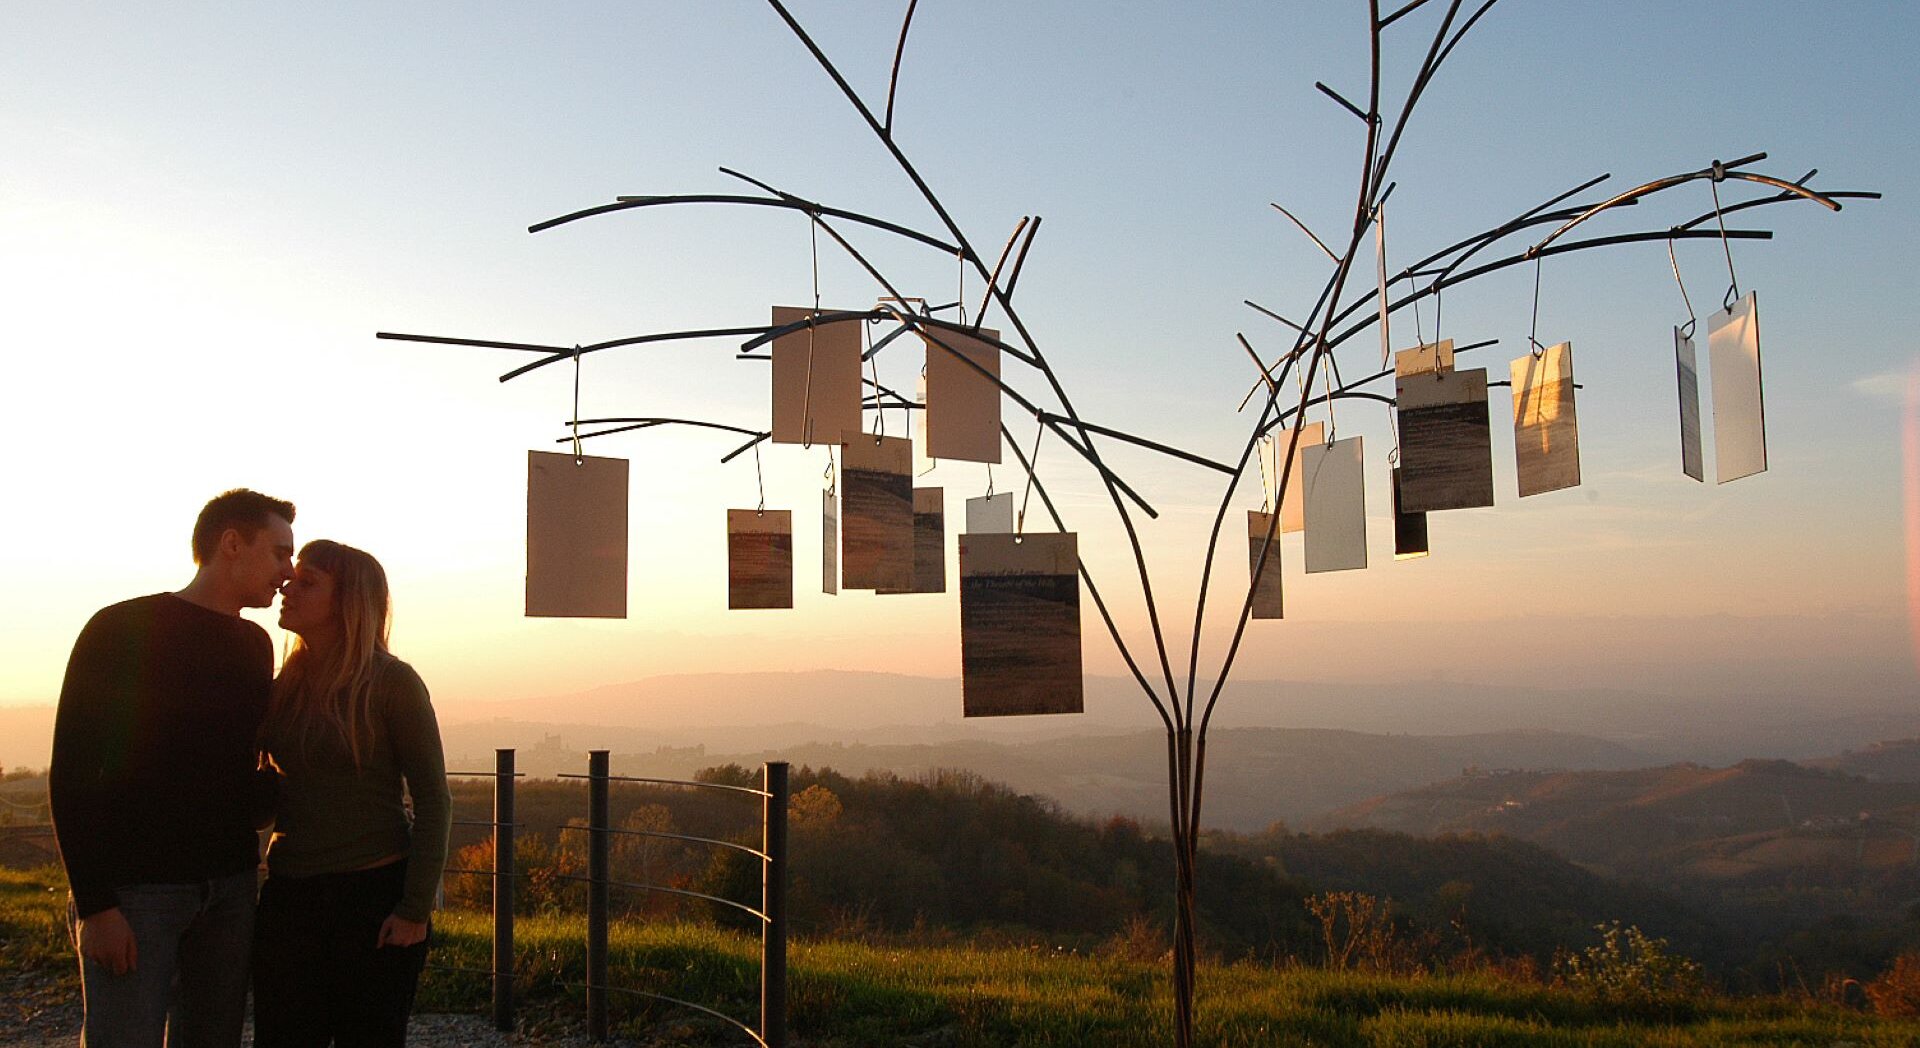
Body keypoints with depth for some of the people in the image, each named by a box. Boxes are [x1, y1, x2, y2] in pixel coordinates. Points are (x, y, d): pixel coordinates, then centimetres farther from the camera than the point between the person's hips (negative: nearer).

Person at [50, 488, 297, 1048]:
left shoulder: (254, 645, 11)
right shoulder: (122, 630, -6)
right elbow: (73, 773, -9)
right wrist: (94, 903, -14)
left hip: (230, 888, 5)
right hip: (134, 891, -5)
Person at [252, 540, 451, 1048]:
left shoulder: (391, 682, -8)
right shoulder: (283, 687, 7)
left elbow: (433, 802, -9)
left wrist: (416, 909, -13)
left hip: (375, 895, -5)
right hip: (289, 896, 5)